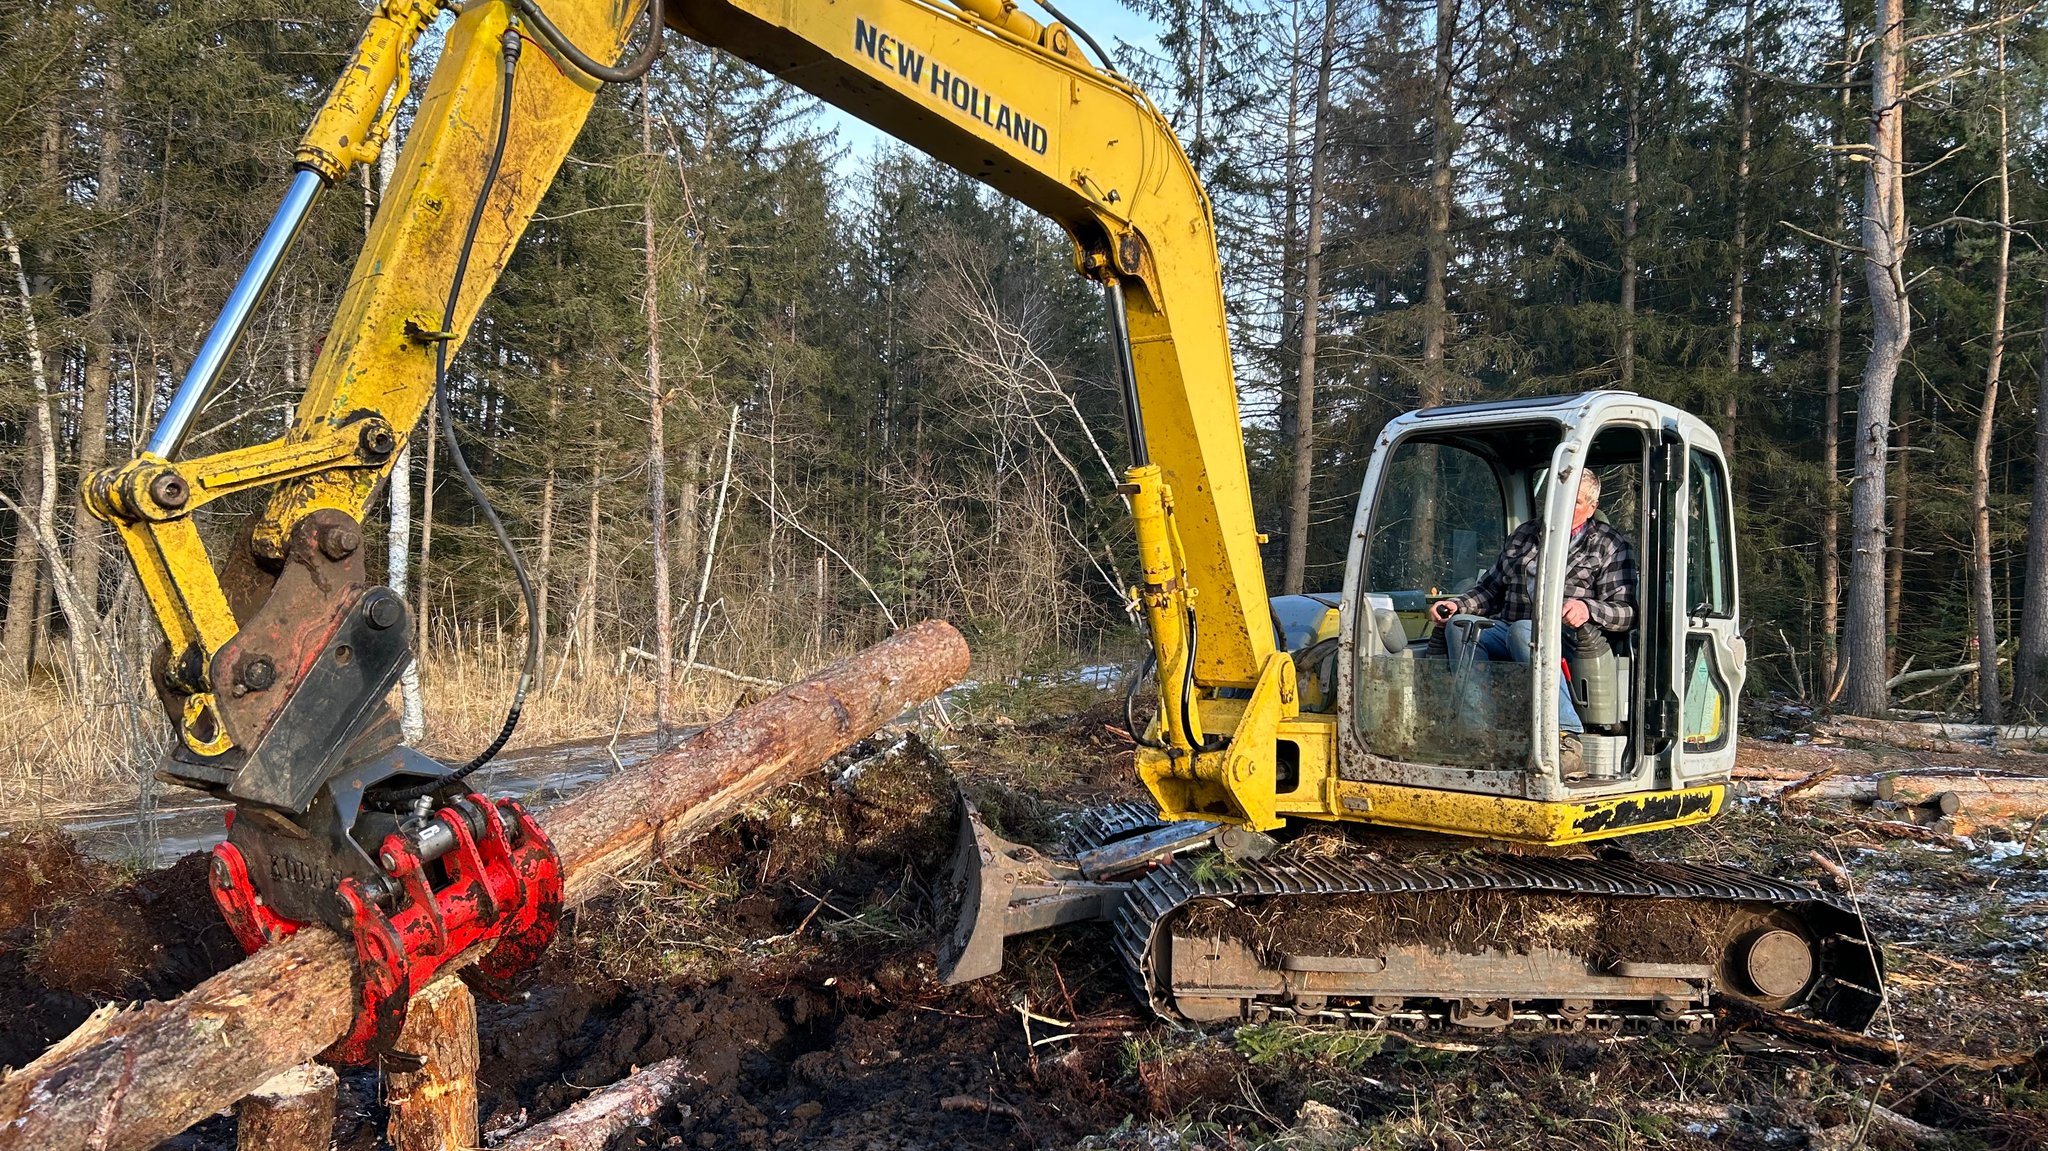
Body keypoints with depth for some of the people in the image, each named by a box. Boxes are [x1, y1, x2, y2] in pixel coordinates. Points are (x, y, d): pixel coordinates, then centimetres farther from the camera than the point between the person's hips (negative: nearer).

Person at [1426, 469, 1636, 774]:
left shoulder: (1611, 546, 12)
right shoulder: (1526, 535, 26)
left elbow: (1627, 612, 2)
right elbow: (1490, 589, 29)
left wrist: (1588, 609, -20)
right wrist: (1457, 604, 8)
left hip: (1570, 642, -4)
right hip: (1507, 632, 5)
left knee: (1522, 631, -39)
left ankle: (1566, 738, -45)